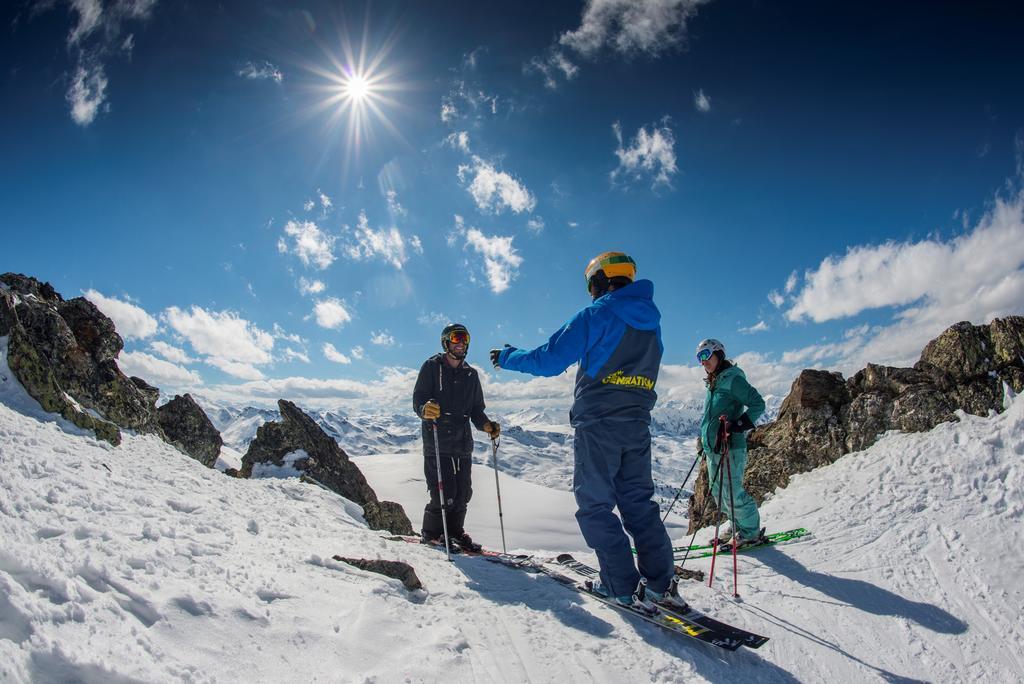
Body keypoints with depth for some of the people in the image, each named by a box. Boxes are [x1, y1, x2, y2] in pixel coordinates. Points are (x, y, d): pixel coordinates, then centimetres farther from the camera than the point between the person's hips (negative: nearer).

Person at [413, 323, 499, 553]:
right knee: (444, 492, -10)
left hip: (463, 441, 5)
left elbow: (476, 409, 18)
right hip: (436, 440, -5)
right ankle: (432, 532, 10)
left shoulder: (471, 375, 18)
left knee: (463, 492, 5)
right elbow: (418, 398, -6)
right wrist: (425, 409, -29)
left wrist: (486, 425, -2)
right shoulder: (432, 367, 3)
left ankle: (455, 531, 23)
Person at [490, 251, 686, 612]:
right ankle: (661, 584, 11)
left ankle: (626, 588, 0)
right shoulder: (651, 322, 14)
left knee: (595, 506, 2)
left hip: (597, 424, -6)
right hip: (637, 425, 7)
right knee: (639, 503, 13)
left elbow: (549, 360, -9)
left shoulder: (595, 315, -8)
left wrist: (508, 358, 7)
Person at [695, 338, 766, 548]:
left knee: (732, 492, -7)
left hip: (730, 447, -9)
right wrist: (704, 439, 22)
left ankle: (751, 531, 9)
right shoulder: (713, 384, 17)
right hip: (712, 447, 9)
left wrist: (737, 425, -22)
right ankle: (737, 525, 29)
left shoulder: (732, 379, -10)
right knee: (717, 491, 14)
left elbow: (758, 404, -14)